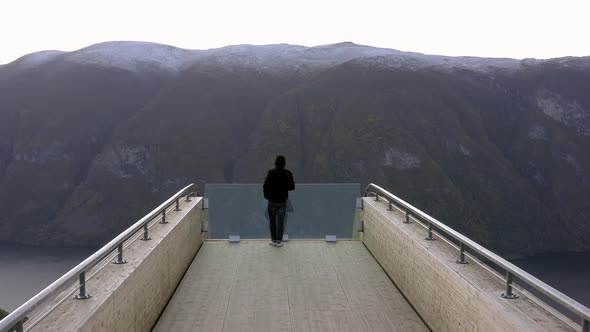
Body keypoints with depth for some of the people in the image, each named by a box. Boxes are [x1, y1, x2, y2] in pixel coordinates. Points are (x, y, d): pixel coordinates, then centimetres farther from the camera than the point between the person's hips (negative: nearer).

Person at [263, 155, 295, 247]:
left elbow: (265, 186, -12)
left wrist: (266, 196, 6)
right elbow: (292, 187, -5)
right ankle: (279, 241, 13)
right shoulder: (288, 173, -10)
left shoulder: (271, 172, -14)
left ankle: (273, 240, 18)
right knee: (281, 222, 9)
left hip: (272, 201, -1)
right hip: (283, 201, 1)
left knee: (272, 221, 13)